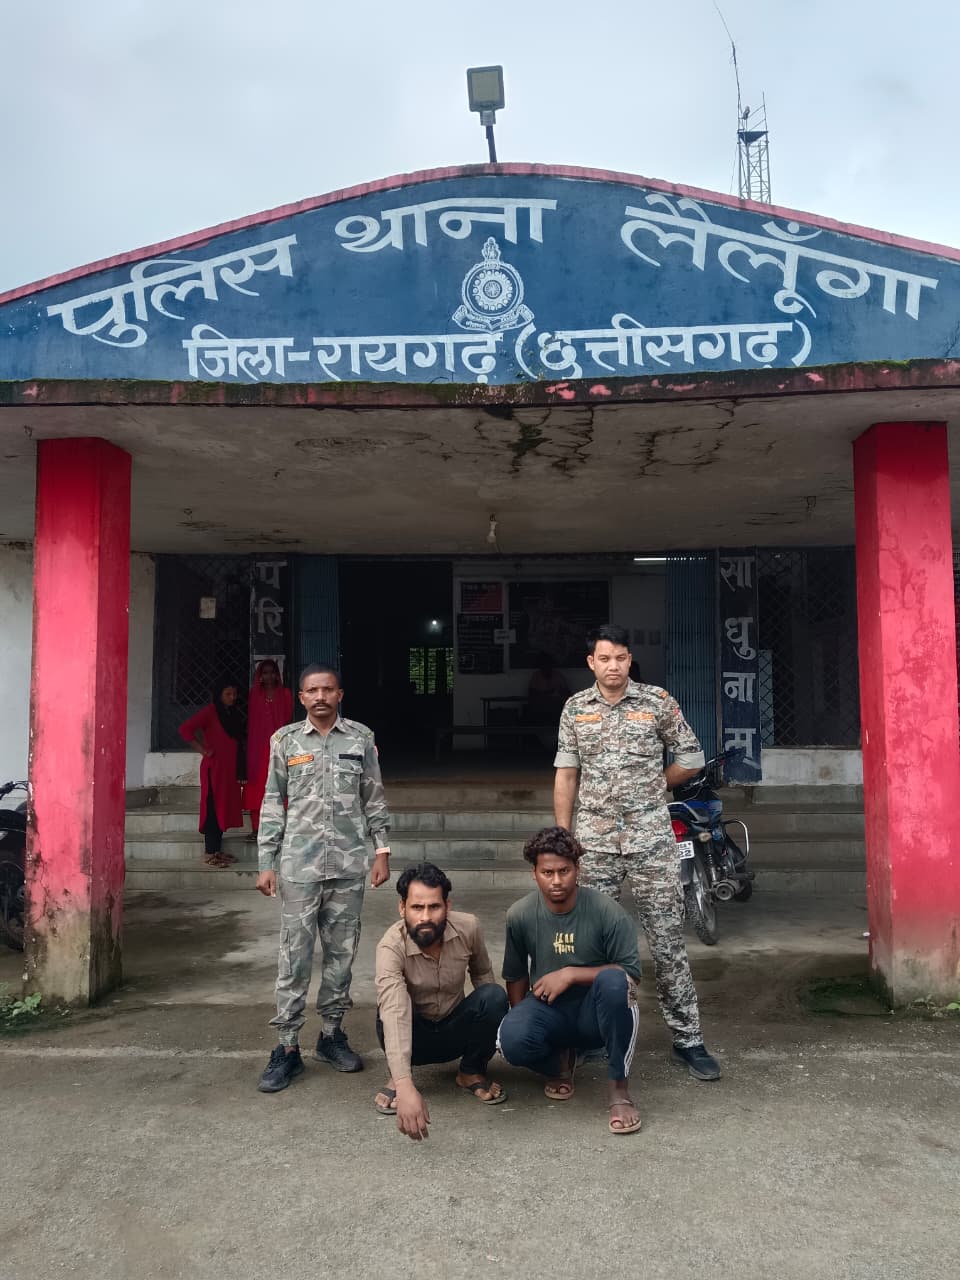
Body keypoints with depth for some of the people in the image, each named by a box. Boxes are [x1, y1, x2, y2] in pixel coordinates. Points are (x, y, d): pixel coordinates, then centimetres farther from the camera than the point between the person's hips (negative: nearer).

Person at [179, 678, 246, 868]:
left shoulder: (234, 714, 14)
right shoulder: (210, 711, -7)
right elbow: (185, 729, -15)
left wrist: (240, 771, 10)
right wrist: (203, 750, -12)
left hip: (229, 768, 7)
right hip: (214, 767, -7)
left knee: (224, 808, 9)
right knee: (213, 808, -5)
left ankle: (217, 850, 17)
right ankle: (210, 853, 0)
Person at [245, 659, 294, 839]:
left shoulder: (285, 694, 8)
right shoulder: (254, 695, 9)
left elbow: (288, 719, 5)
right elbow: (250, 721, 6)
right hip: (258, 746, 1)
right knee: (257, 785, -3)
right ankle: (256, 828, -1)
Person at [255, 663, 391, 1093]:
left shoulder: (361, 738, 4)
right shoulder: (286, 740, 2)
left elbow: (374, 799, 8)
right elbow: (273, 804, 4)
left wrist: (382, 851, 3)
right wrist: (266, 862, 0)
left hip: (348, 865, 1)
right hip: (299, 865, -1)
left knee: (341, 952, 9)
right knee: (294, 955, 0)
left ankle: (331, 1033, 23)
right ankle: (288, 1047, 8)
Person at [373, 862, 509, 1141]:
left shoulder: (468, 927, -20)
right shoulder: (391, 946, -31)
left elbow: (482, 972, 4)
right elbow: (395, 1014, -44)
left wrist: (492, 1017, -12)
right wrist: (406, 1088, -56)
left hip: (457, 1031, 3)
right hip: (415, 1036, -2)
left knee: (494, 995, -27)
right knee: (385, 1014, -35)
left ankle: (471, 1072, 0)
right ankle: (397, 1078, -3)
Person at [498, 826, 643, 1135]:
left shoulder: (608, 913, -16)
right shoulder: (520, 915, -7)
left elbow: (631, 974, -15)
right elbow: (515, 976, 8)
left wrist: (571, 974, -22)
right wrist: (520, 1019, 5)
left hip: (595, 1012, -2)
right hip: (548, 1009, 2)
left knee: (613, 980, -36)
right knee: (512, 1039, -32)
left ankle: (618, 1086, -19)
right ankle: (559, 1063, 5)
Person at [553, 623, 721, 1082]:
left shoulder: (657, 701, 0)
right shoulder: (576, 708, 5)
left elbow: (690, 757, 8)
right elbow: (565, 775, 6)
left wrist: (649, 787, 9)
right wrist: (562, 837, 3)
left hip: (651, 837, -2)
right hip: (594, 840, 2)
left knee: (667, 937, 1)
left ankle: (687, 1039, 11)